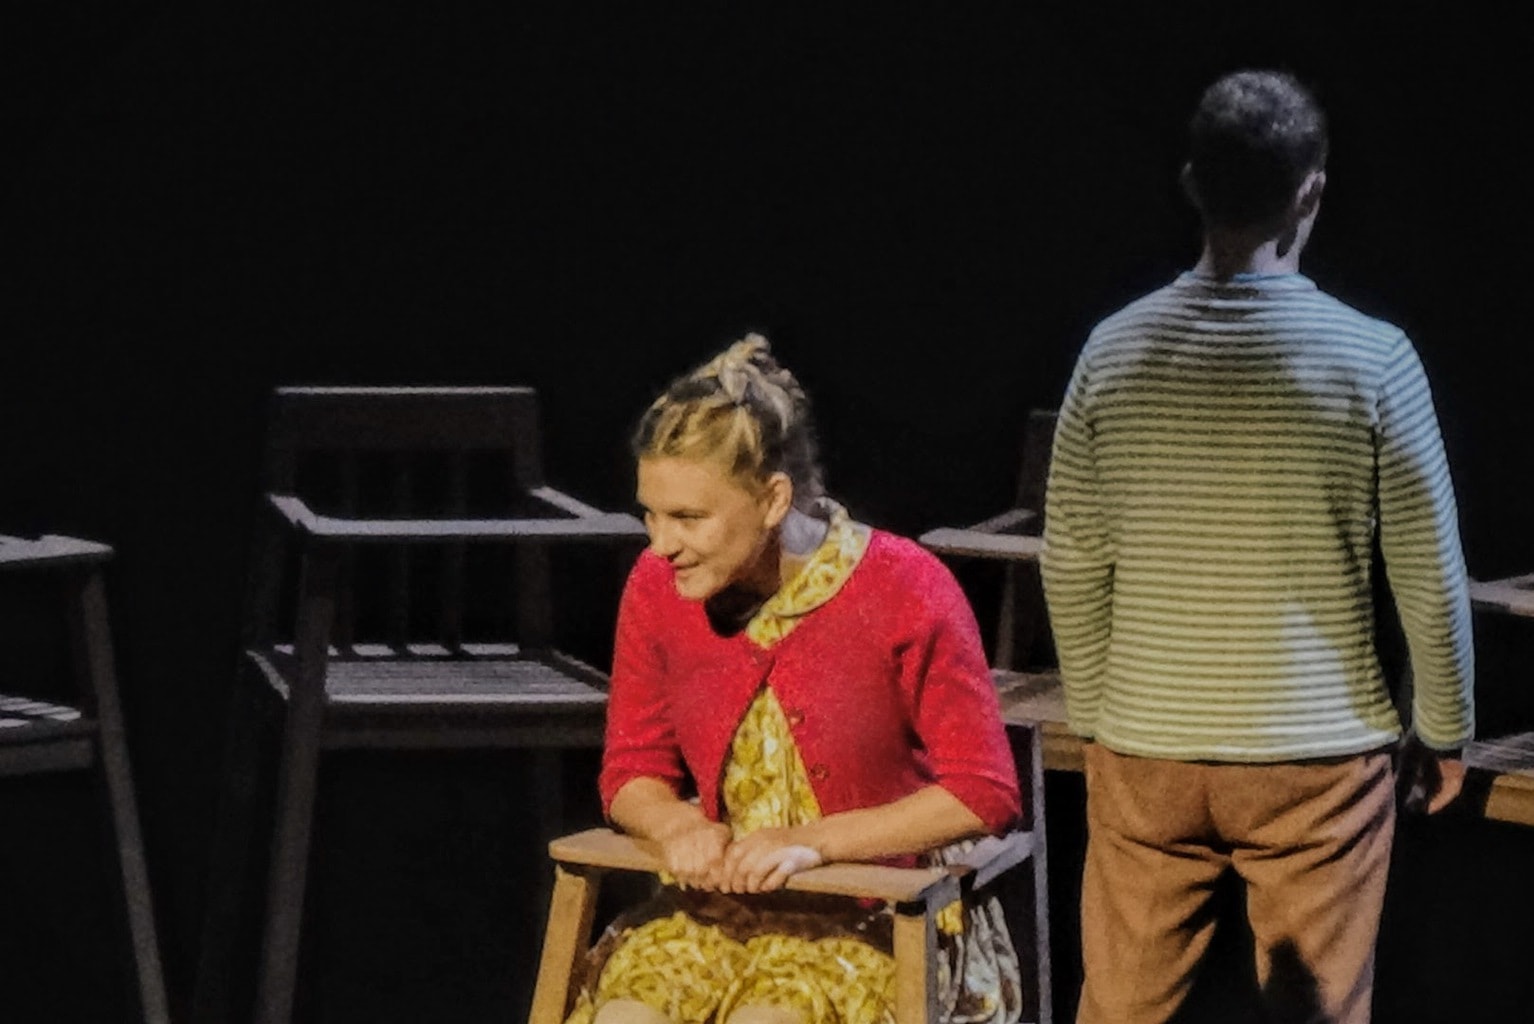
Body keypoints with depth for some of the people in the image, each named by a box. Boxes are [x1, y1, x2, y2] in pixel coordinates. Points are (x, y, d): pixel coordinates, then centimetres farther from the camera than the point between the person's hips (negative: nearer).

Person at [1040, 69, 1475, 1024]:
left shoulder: (1115, 352, -5)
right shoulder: (1372, 357, -12)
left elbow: (1071, 568, 1)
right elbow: (1430, 581, -6)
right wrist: (1447, 731, 9)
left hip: (1146, 751, 3)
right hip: (1319, 754, -2)